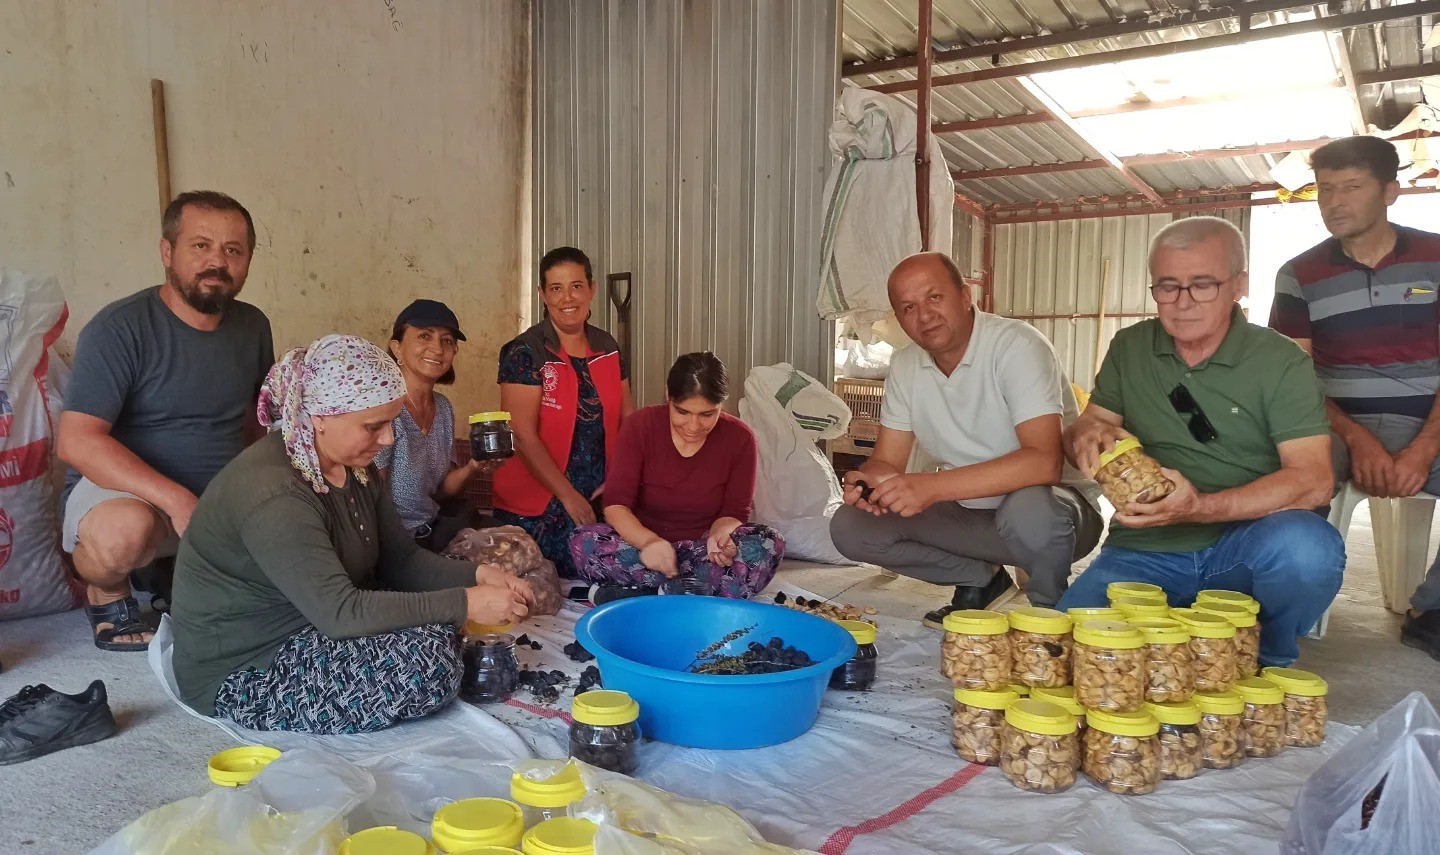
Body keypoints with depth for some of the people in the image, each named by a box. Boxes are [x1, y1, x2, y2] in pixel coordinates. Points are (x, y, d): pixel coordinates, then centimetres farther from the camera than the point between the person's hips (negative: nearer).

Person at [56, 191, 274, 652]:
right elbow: (77, 440, -23)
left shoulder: (253, 326, 3)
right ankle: (107, 594, -1)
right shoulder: (120, 328, -15)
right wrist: (177, 501, -32)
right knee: (125, 530, -38)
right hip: (117, 491, -6)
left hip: (224, 496, 6)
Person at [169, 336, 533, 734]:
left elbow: (402, 559, 3)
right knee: (430, 659, -26)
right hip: (244, 675, -9)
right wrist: (464, 604, -32)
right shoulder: (273, 493, -28)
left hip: (314, 623, 9)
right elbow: (341, 612, -34)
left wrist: (477, 575, -15)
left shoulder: (356, 466, 1)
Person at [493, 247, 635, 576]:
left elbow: (628, 419, 10)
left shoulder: (608, 348, 6)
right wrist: (569, 496, -15)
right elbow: (523, 436, -14)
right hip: (535, 511, -4)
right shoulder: (525, 353, -10)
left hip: (598, 502, 5)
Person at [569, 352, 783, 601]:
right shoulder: (640, 426, -10)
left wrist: (721, 534, -30)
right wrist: (648, 541, -37)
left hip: (702, 551, 1)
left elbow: (734, 512, -5)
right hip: (643, 545, 0)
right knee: (583, 541, -31)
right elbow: (615, 504, -16)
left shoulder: (739, 438, -8)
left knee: (769, 544, -29)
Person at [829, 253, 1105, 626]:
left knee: (1029, 511, -40)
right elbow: (887, 460, 4)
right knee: (849, 527, -10)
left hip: (1051, 502, -5)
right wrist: (864, 481, -22)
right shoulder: (905, 367, 1)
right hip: (969, 513, 6)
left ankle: (1048, 606, -5)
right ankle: (981, 581, 8)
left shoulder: (1017, 346, -20)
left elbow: (1044, 462, -32)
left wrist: (933, 486, -40)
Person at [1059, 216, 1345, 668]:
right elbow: (1082, 430, 8)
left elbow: (1311, 480, -13)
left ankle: (1267, 662, -2)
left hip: (1245, 546, -1)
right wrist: (1087, 436, -18)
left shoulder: (1280, 361, -4)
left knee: (1307, 547, -34)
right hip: (1146, 550, 1)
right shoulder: (1129, 350, 6)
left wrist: (1202, 508, -28)